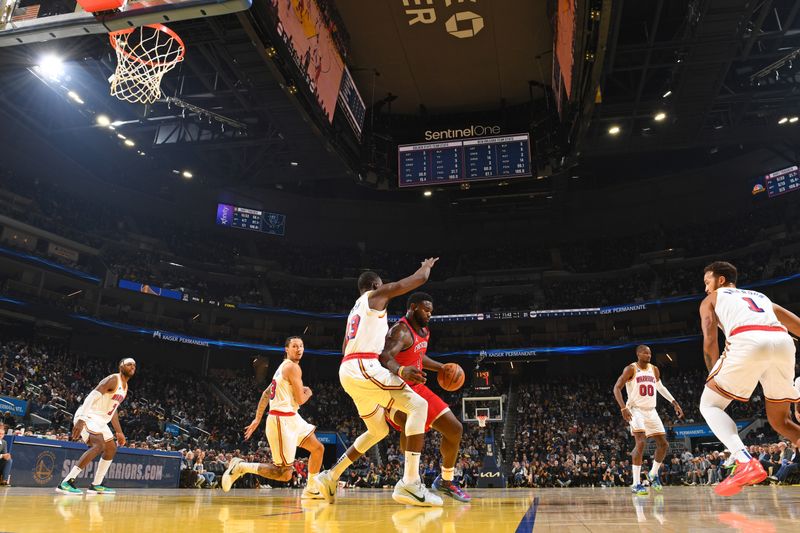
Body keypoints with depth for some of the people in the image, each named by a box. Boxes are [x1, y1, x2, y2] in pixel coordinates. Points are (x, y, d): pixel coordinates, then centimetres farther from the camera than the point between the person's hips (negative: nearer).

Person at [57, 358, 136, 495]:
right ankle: (66, 483, -28)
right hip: (88, 417, -11)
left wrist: (119, 432, 24)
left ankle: (96, 485, 22)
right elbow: (92, 396, -26)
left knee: (111, 449, 14)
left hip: (100, 420, 11)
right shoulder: (113, 379, -14)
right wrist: (81, 420, -37)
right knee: (99, 445, -28)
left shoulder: (125, 387, 16)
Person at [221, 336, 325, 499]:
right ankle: (240, 467, -2)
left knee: (318, 449, 13)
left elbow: (266, 393, 20)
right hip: (282, 420, -10)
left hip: (291, 418, 10)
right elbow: (300, 400, -16)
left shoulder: (283, 367, 18)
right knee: (284, 474, -9)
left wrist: (257, 419, 21)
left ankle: (310, 490, 22)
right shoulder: (293, 367, -12)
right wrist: (308, 393, 7)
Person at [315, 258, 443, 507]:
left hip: (348, 370, 9)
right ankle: (410, 483, -21)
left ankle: (330, 476, 24)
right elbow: (419, 278, 6)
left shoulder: (355, 311, 31)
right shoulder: (376, 295, 7)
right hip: (363, 367, -9)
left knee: (379, 431, 22)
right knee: (417, 406, -11)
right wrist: (427, 265, 30)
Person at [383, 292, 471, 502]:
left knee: (455, 429, 8)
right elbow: (384, 357, -39)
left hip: (417, 388, 9)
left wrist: (442, 368, 19)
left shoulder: (424, 331, 9)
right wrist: (401, 371, -59)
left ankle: (445, 481, 26)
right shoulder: (401, 331, -20)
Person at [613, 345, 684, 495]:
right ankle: (636, 484, -16)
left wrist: (674, 403, 15)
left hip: (651, 411, 7)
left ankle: (653, 474, 29)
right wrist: (623, 408, -24)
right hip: (635, 410, -6)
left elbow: (661, 388, 23)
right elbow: (617, 388, -13)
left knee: (663, 444, 5)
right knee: (640, 443, -22)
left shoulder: (654, 370, 7)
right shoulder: (631, 369, -10)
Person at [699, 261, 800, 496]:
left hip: (747, 342, -5)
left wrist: (715, 377, 18)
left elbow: (710, 342, 12)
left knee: (709, 405, 10)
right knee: (779, 420, 23)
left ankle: (746, 462, -13)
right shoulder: (761, 296, 39)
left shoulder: (711, 299, 26)